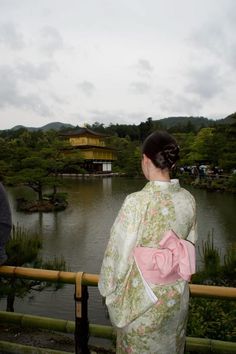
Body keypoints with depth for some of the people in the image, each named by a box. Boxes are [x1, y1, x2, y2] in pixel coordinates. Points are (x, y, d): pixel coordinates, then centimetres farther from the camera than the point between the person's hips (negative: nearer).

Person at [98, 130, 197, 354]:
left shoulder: (136, 202, -28)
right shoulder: (188, 200, -11)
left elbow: (120, 251, -19)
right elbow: (189, 245, 1)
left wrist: (108, 289, 0)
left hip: (142, 295, -5)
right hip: (176, 295, 5)